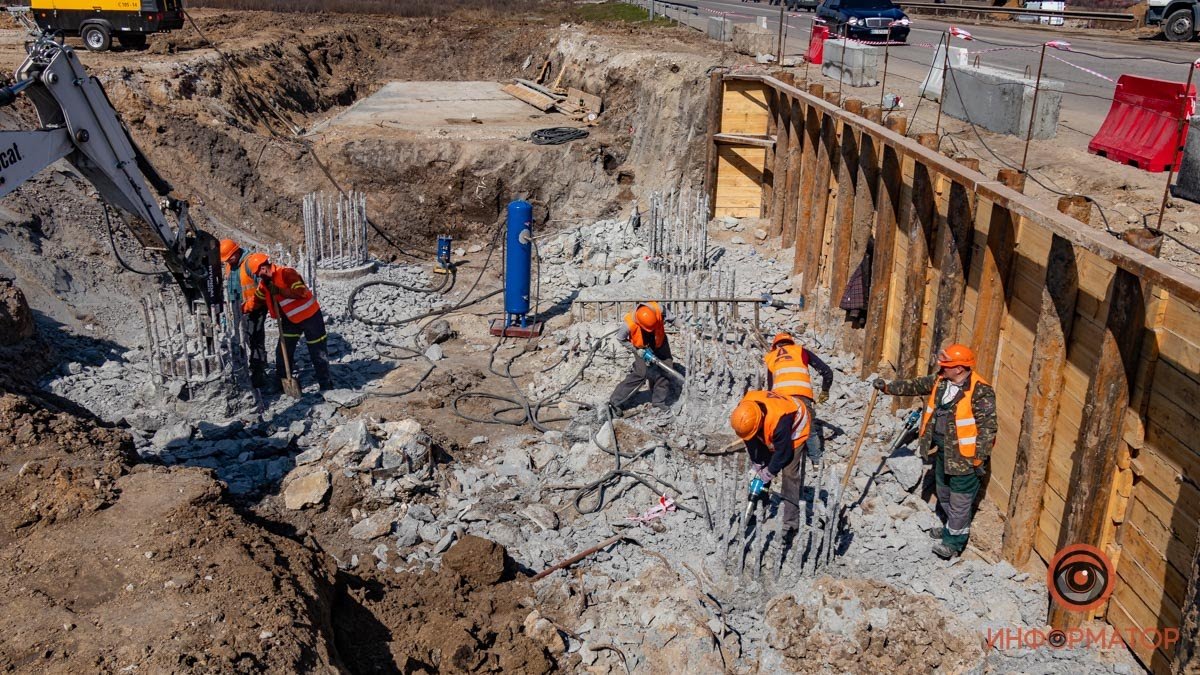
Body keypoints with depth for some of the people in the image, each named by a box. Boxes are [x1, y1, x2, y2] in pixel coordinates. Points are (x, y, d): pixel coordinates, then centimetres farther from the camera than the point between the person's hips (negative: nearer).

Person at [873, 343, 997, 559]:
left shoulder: (981, 392, -23)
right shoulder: (940, 381, -1)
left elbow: (988, 428, -21)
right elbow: (915, 386, 12)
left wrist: (980, 460, -20)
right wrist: (888, 387, 6)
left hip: (964, 456, -8)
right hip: (942, 452, 8)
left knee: (960, 500, 5)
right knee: (944, 494, 25)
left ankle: (954, 540, 20)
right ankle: (952, 527, 46)